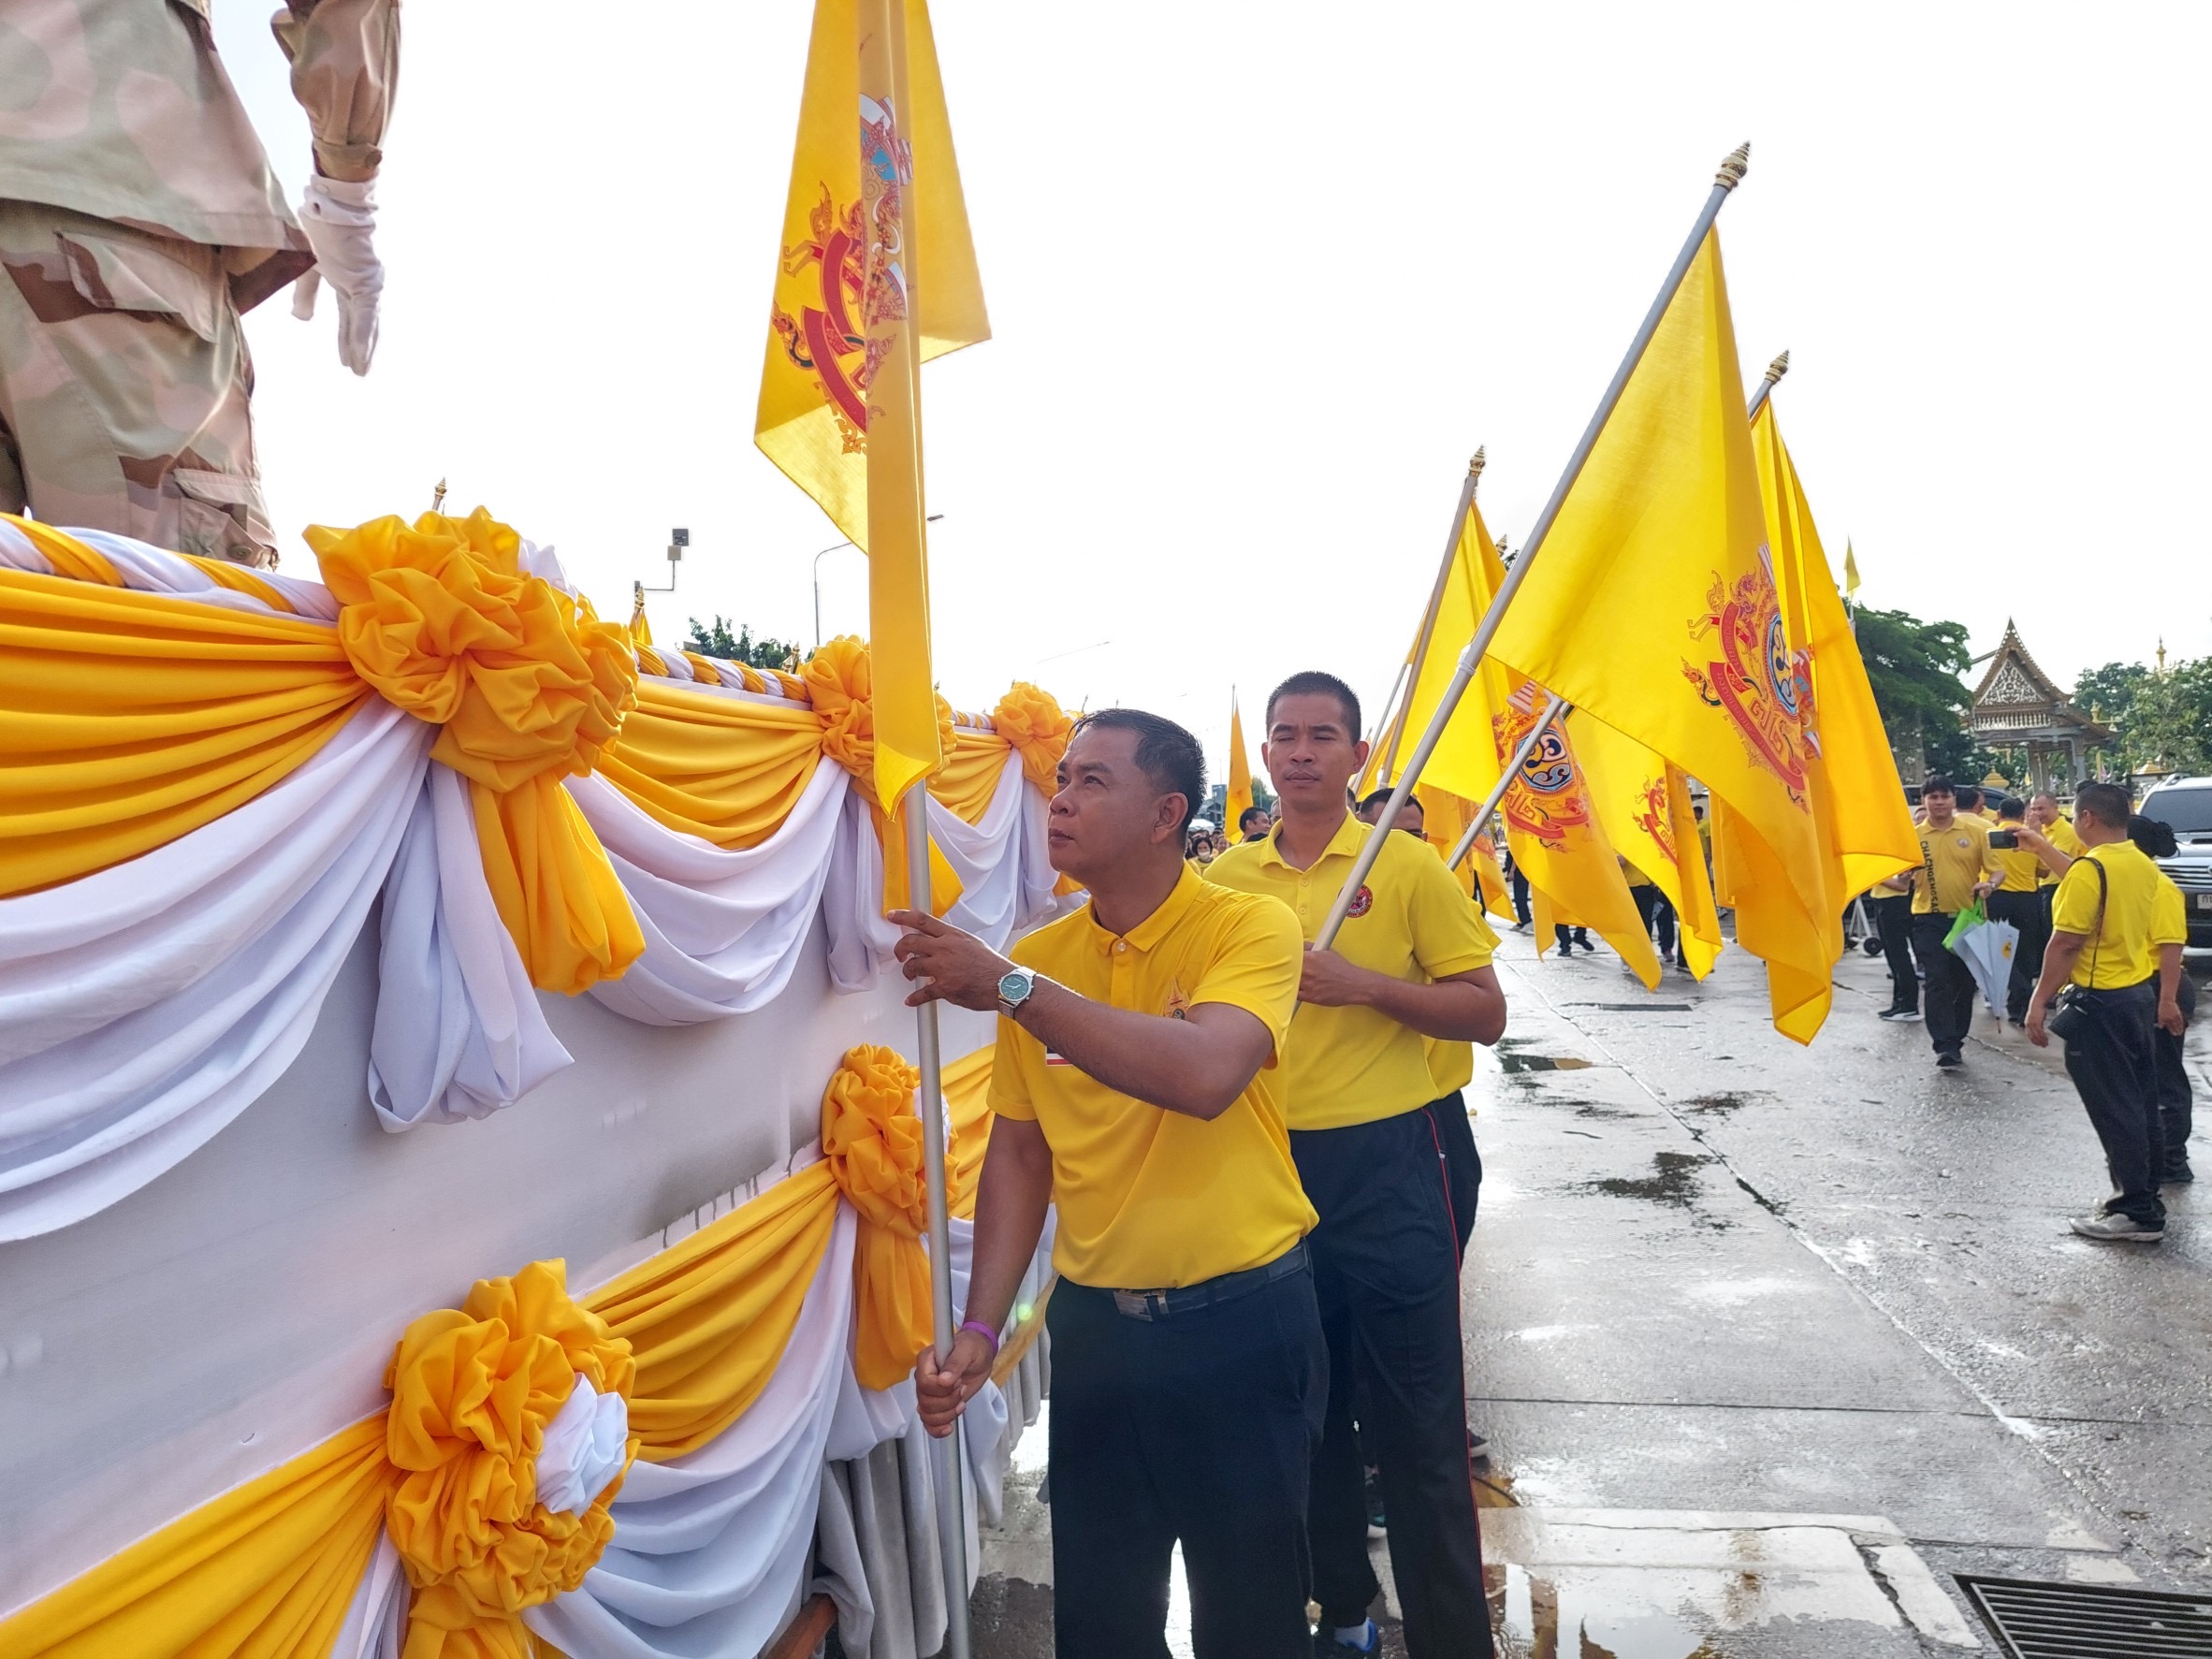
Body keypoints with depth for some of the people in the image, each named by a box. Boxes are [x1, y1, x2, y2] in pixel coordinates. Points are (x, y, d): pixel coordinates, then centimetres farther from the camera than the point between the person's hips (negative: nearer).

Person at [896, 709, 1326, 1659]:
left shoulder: (1248, 928, -13)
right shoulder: (1038, 959, 0)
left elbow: (1207, 1074, -32)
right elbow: (1019, 1153, 5)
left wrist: (1011, 986, -30)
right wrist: (980, 1328, -2)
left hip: (1242, 1320, -3)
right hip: (1094, 1322, 4)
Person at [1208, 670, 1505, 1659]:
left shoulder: (1409, 867, -4)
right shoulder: (1226, 880, 5)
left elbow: (1485, 1014, -5)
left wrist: (1363, 984, -17)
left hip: (1383, 1167, -3)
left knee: (1417, 1426, 4)